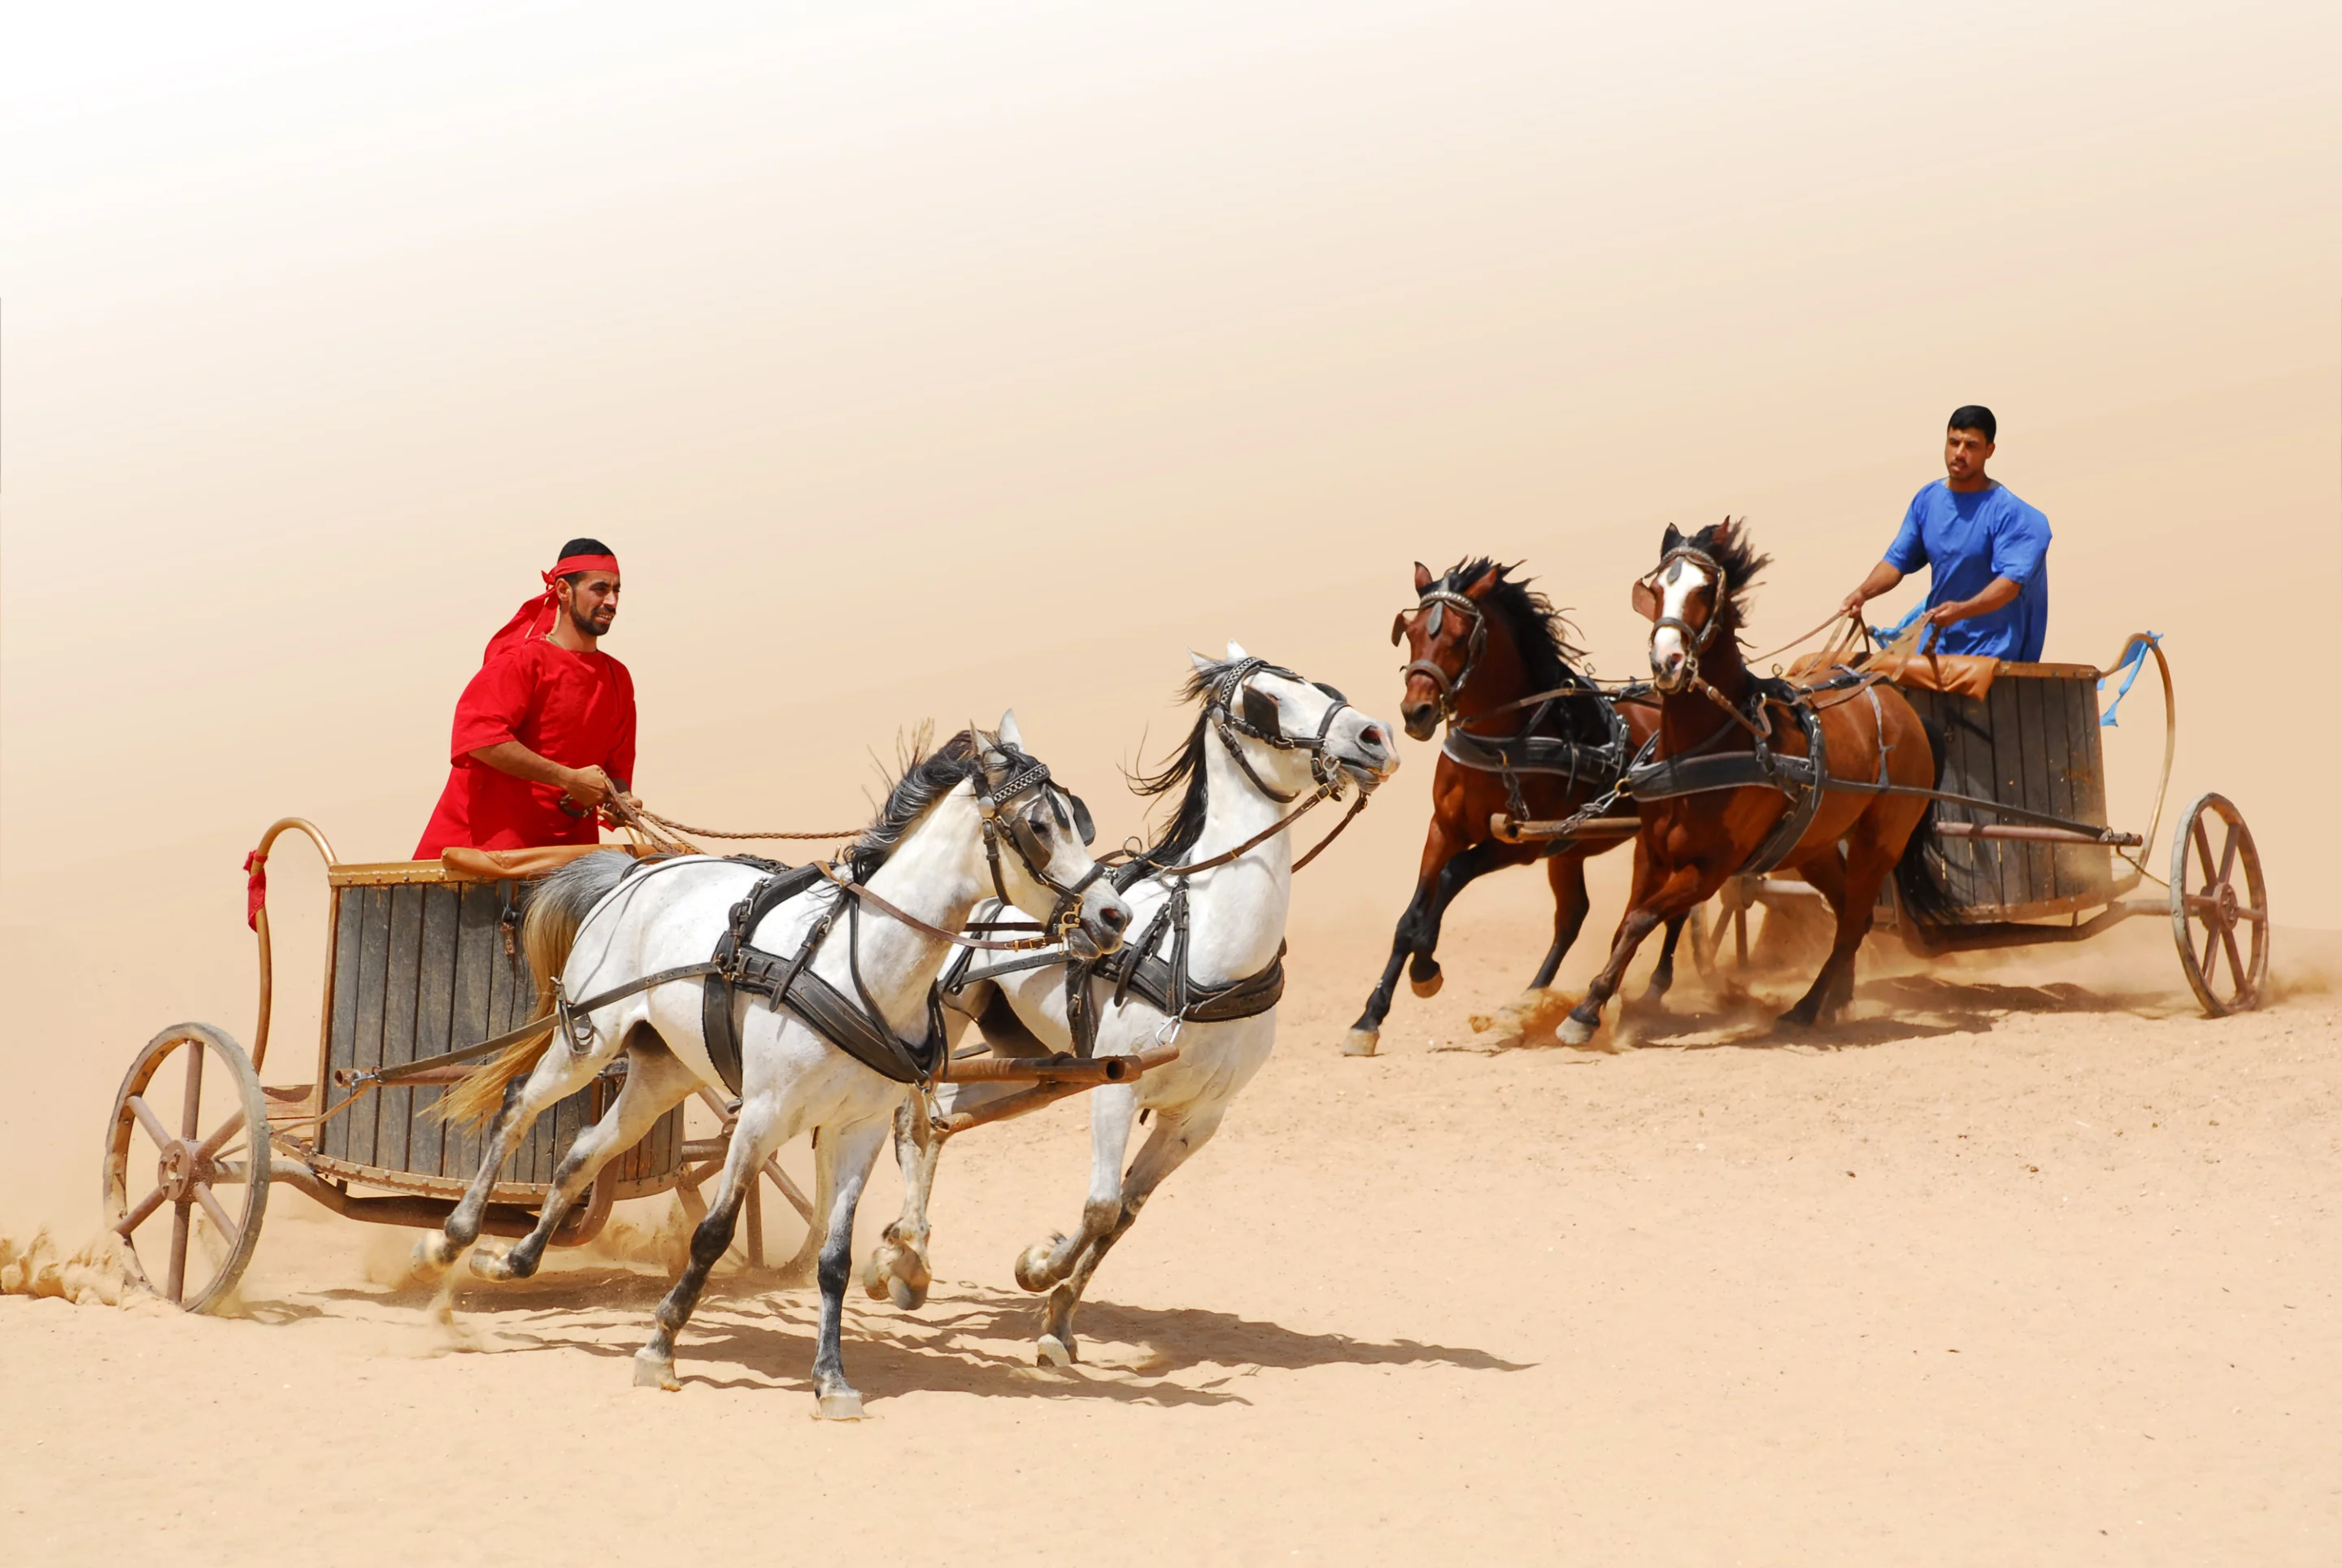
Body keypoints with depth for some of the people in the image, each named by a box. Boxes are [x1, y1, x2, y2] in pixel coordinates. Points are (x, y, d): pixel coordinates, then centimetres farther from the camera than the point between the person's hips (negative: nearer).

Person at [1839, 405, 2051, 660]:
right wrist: (1863, 592, -12)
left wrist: (1962, 610, -37)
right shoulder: (1927, 500, 5)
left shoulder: (2008, 511, -13)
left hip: (1990, 650, -6)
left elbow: (2011, 580, -22)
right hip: (1936, 643, 6)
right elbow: (1898, 559, 7)